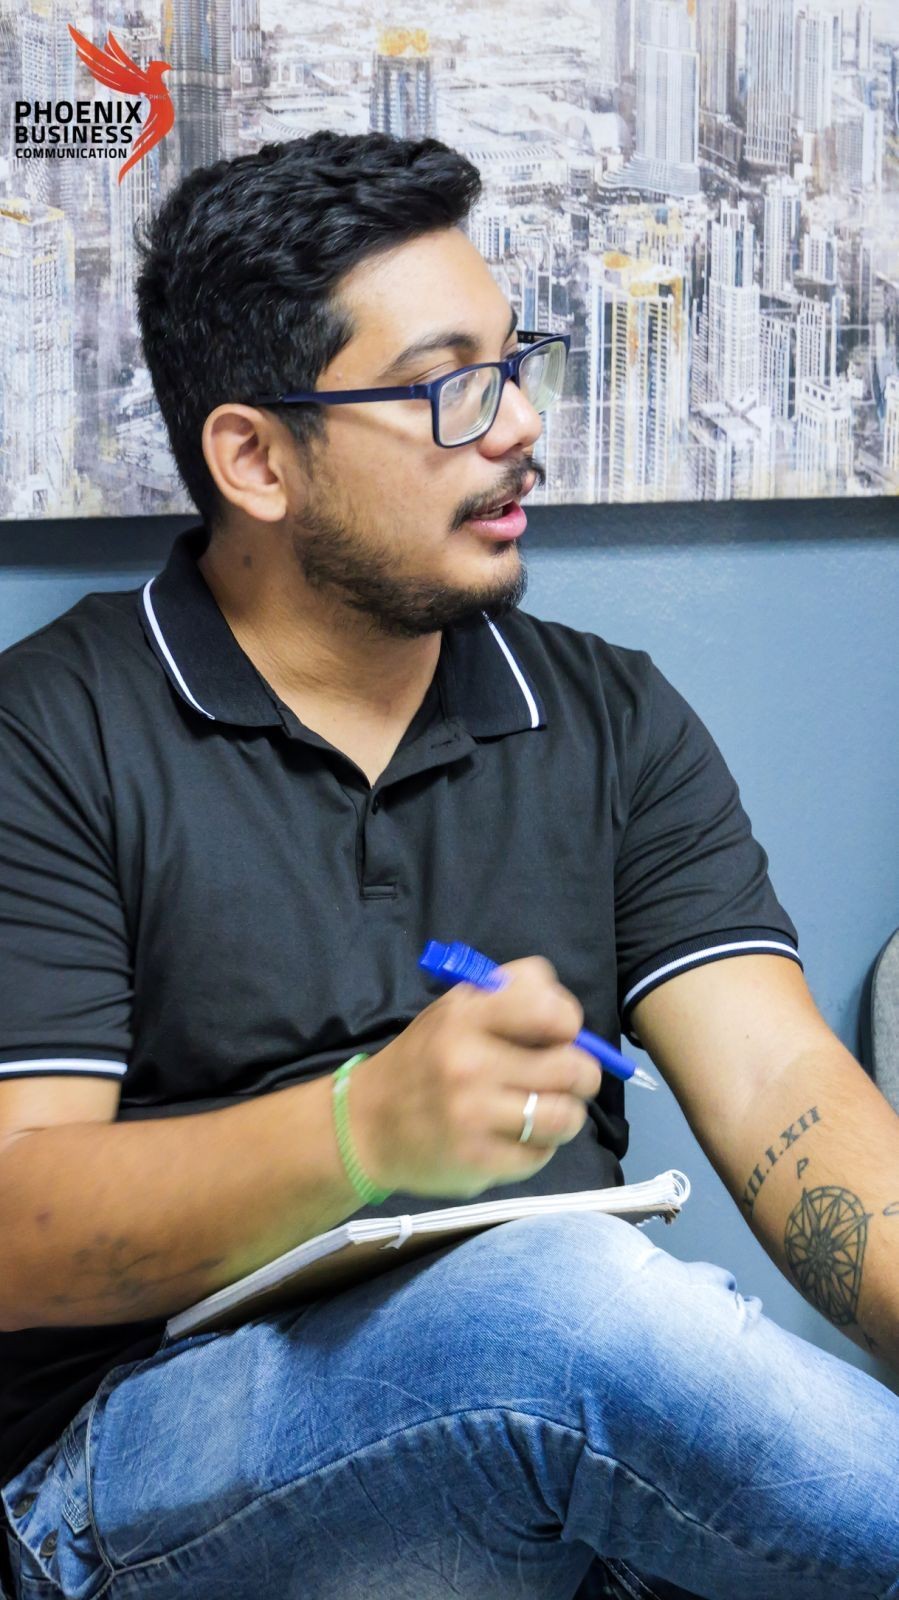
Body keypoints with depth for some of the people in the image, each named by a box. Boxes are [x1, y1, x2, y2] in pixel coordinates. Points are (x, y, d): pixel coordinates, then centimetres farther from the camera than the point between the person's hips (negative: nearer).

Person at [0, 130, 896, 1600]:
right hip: (153, 1459, -3)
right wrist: (365, 1130, -27)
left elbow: (776, 1089, 1)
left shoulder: (614, 720, 13)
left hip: (576, 1406, 3)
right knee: (560, 1297, -33)